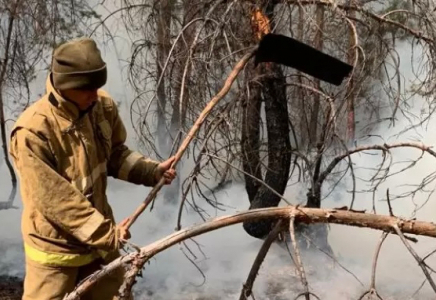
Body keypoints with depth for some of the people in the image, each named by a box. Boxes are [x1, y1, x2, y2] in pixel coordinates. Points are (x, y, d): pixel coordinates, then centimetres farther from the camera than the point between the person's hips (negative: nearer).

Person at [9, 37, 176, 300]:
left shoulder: (103, 107, -8)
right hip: (55, 248, -6)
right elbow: (54, 199, -26)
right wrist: (107, 233, -23)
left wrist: (152, 171, -9)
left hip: (101, 237, 6)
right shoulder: (32, 131, -28)